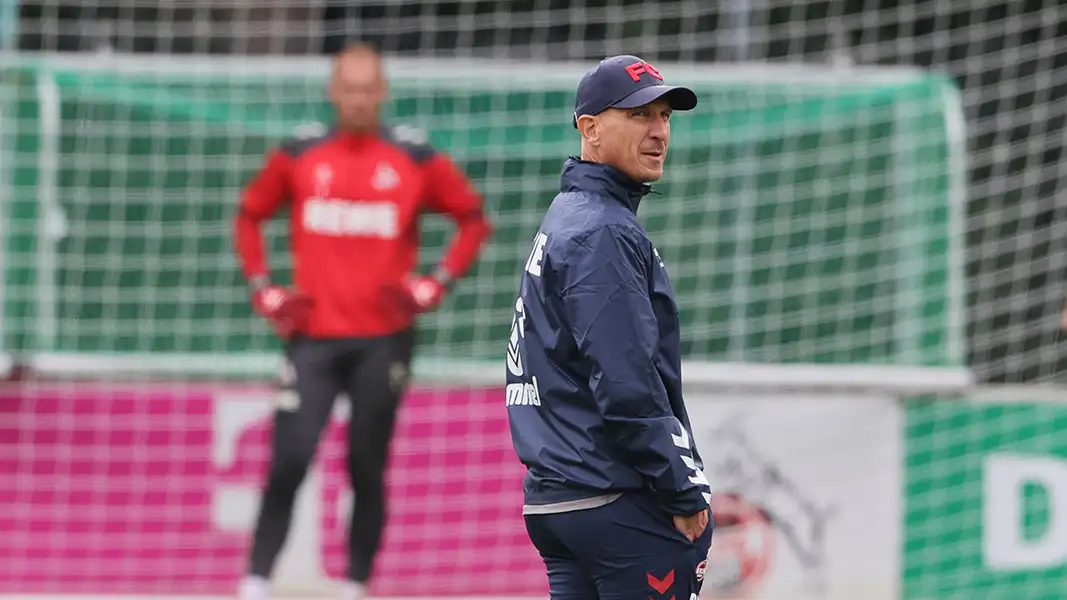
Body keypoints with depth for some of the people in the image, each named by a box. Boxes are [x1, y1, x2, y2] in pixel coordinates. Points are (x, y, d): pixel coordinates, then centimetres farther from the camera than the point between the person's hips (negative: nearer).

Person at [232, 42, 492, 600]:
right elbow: (248, 216, 16)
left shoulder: (416, 160, 1)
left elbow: (474, 219, 9)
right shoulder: (298, 156, 4)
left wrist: (436, 284, -2)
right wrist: (264, 291, 6)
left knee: (366, 470, 4)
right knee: (288, 463, -9)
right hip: (312, 336, 0)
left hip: (383, 339, 0)